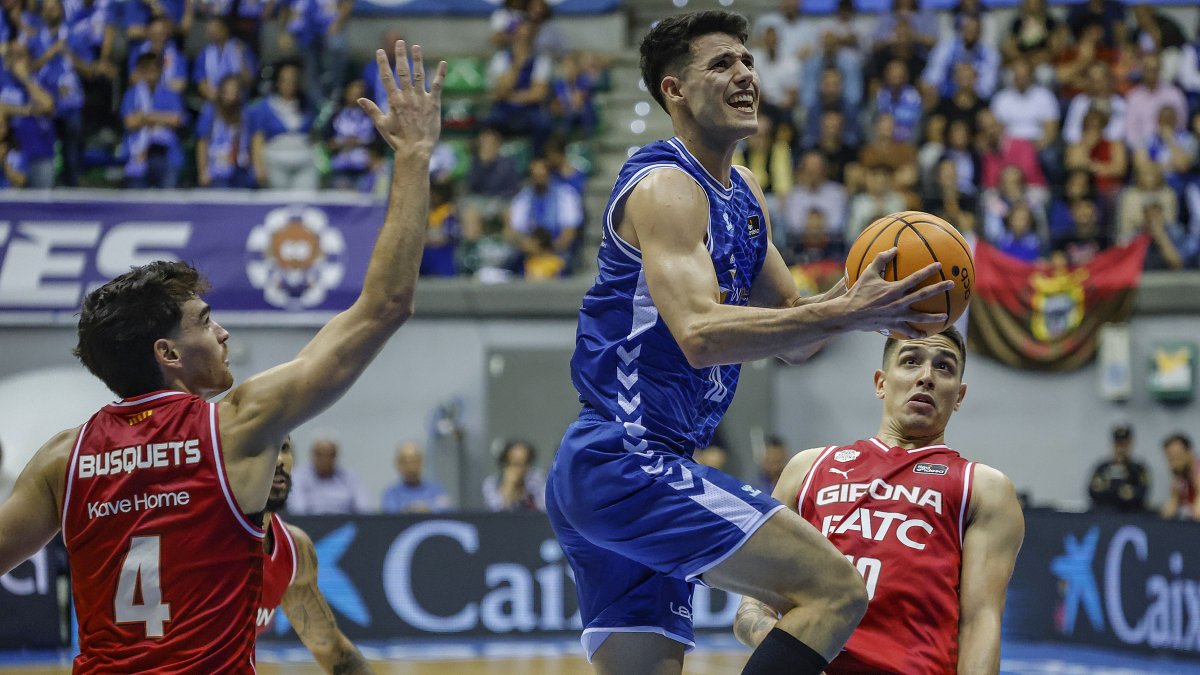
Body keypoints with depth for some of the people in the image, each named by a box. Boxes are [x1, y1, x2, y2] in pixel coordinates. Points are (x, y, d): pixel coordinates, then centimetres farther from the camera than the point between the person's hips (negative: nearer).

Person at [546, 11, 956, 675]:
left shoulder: (743, 193, 18)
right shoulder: (666, 186, -12)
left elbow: (791, 330, 21)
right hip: (627, 463, -10)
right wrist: (844, 315, -29)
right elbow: (701, 333, -26)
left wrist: (855, 295, 0)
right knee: (836, 590, -15)